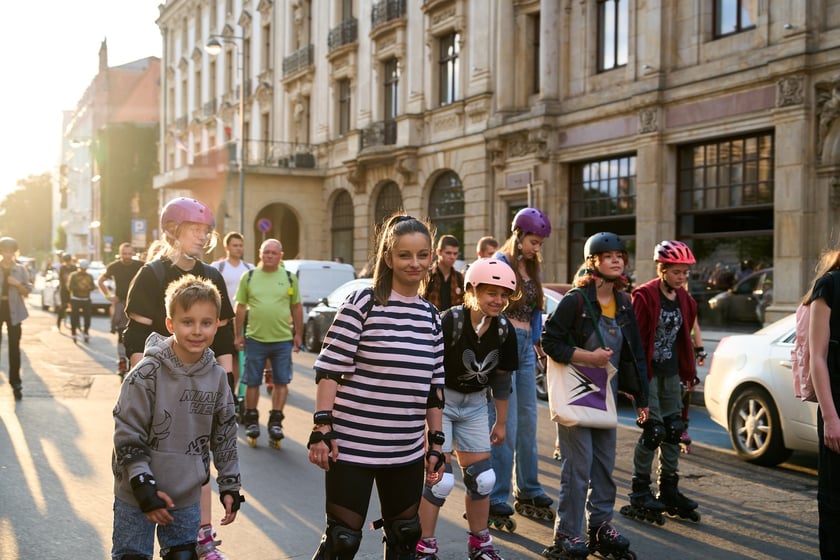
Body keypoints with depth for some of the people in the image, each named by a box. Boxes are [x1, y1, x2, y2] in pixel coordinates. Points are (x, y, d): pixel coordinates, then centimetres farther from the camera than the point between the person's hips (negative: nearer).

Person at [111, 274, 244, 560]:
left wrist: (230, 485, 8)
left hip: (187, 497, 4)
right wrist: (144, 487, -16)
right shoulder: (148, 373, -16)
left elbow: (225, 434, 8)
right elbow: (127, 435, -14)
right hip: (137, 496, -4)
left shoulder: (216, 376, -2)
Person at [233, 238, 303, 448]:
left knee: (281, 382, 3)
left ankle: (275, 421, 13)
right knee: (252, 382, 7)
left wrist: (298, 334, 6)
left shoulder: (290, 278, 5)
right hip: (255, 338, 0)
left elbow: (296, 308, 9)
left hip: (283, 340, 0)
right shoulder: (249, 277, 4)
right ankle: (251, 420, 20)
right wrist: (238, 335, 5)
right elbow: (241, 307, 7)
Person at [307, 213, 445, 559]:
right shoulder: (362, 303, -8)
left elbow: (434, 387, 13)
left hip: (406, 450, 6)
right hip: (352, 445, -5)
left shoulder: (431, 317, 9)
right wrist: (322, 427, -15)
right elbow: (330, 369, -9)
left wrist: (436, 443, 11)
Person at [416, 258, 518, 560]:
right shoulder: (450, 321, -25)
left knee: (482, 478, 8)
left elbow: (501, 377, 5)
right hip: (439, 401, -5)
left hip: (474, 406, 6)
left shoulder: (504, 330, -7)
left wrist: (501, 422, 12)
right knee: (440, 479, -9)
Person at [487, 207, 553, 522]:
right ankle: (497, 500, 1)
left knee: (528, 422, 12)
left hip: (526, 346, 7)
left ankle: (528, 491, 23)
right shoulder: (500, 264, -9)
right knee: (505, 424, -6)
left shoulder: (533, 268, 13)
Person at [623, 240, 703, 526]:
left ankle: (668, 491, 21)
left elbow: (683, 336, 16)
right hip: (648, 372, -7)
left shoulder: (684, 299, 9)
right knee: (653, 430, -7)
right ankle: (639, 494, 5)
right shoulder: (645, 296, -13)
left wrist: (689, 370, 14)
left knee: (674, 429, 9)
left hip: (671, 372, 7)